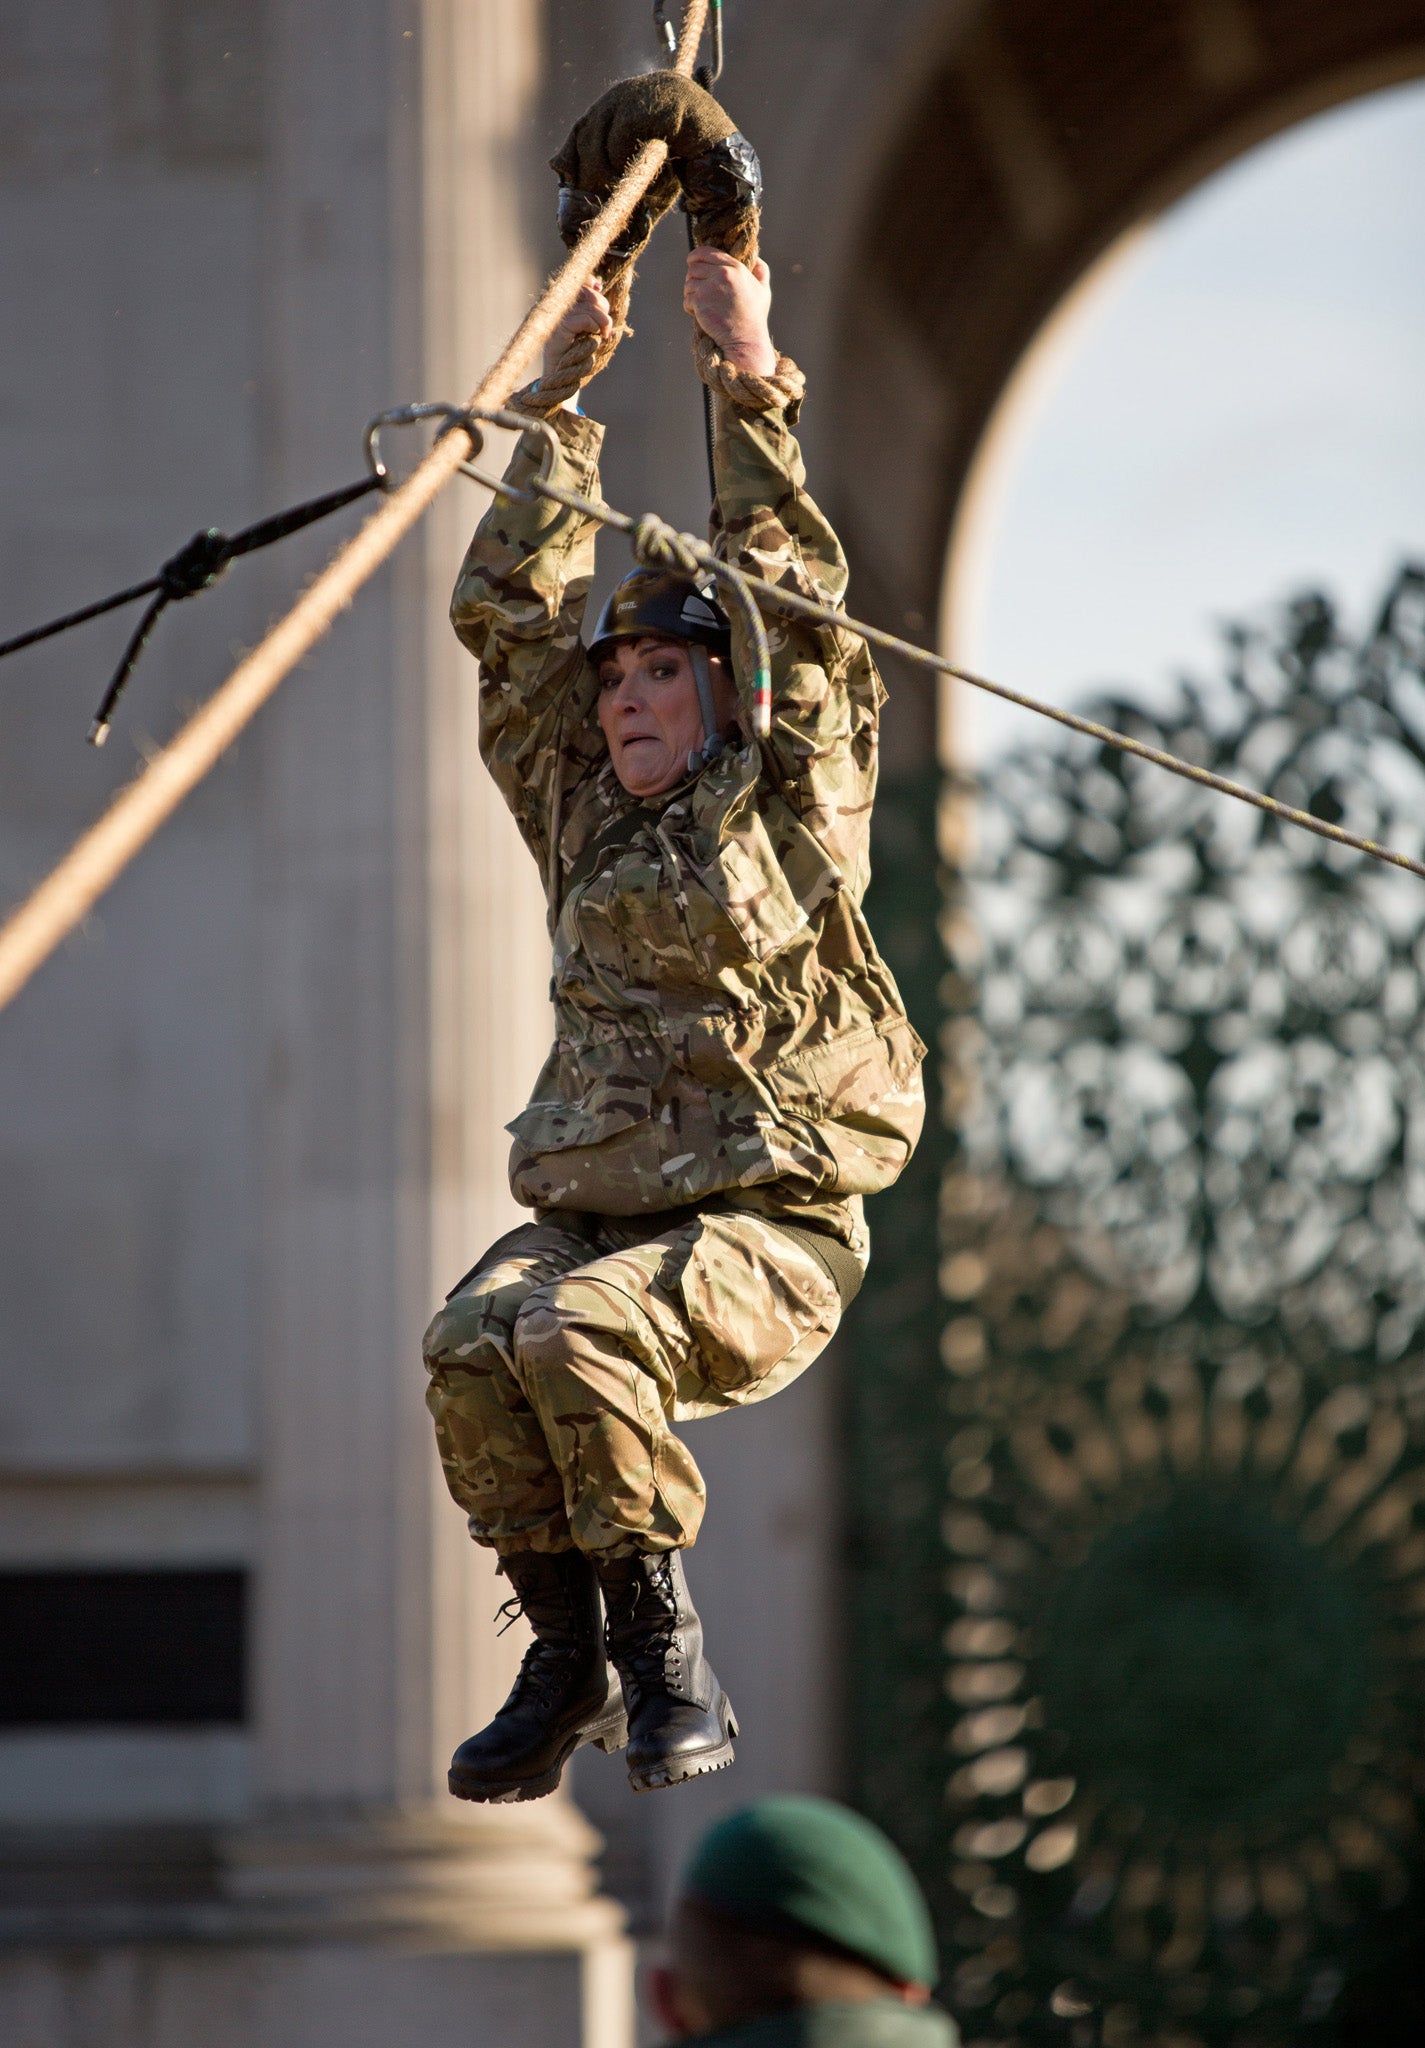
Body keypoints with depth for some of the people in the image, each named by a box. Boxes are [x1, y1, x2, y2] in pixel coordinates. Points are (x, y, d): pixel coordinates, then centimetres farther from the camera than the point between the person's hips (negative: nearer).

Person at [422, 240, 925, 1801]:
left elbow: (793, 602, -1)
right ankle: (568, 1658, -13)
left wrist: (752, 383, 0)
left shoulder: (786, 808, 6)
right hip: (586, 1208, 5)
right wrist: (561, 397, 19)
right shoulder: (581, 813, 19)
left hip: (764, 1224, -5)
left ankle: (662, 1649, -17)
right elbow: (508, 614, 19)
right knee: (472, 1342, -28)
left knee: (580, 1331, -34)